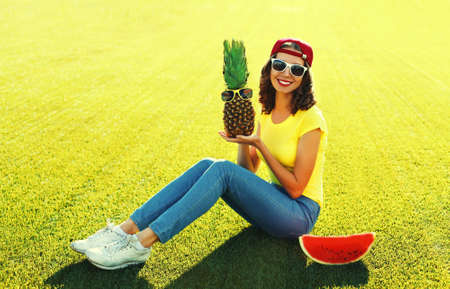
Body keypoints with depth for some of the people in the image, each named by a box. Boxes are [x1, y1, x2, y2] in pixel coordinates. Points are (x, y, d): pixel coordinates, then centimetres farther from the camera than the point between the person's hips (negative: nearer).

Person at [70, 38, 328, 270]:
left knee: (222, 169, -27)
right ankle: (125, 231, -19)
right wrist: (242, 139, -10)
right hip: (274, 203, 6)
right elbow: (248, 171, 8)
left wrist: (259, 144, -19)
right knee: (207, 165, -18)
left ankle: (141, 244, -28)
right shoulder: (267, 113, 7)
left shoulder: (310, 118, -15)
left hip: (301, 212, -6)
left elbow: (295, 188, -15)